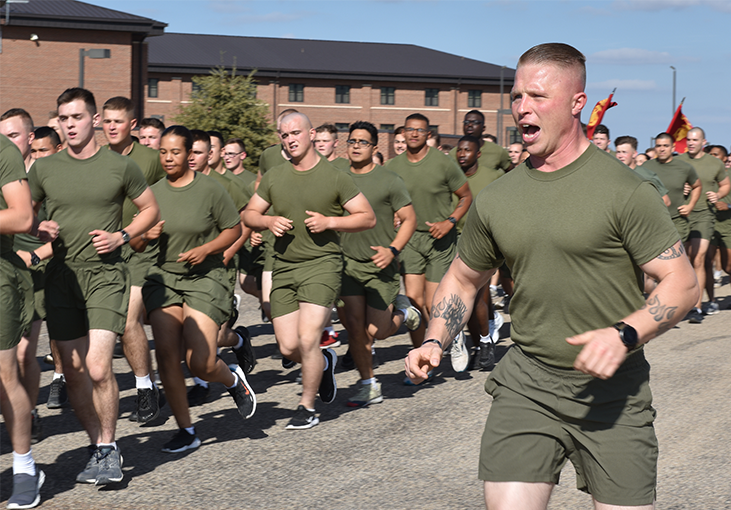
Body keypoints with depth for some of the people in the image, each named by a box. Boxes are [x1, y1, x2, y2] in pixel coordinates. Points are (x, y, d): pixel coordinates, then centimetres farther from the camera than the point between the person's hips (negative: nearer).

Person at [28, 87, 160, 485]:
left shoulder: (120, 166, 1)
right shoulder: (44, 168, 7)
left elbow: (150, 209, 12)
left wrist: (123, 235, -4)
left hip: (105, 273, -3)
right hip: (61, 274, 3)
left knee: (98, 367, -15)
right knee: (73, 372, 6)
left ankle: (108, 448, 4)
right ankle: (97, 446, 23)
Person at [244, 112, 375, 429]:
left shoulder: (335, 177, -2)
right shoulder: (273, 177, 9)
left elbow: (368, 218, 1)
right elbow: (249, 215, 17)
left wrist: (329, 221, -13)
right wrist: (269, 221, -5)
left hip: (321, 264, -4)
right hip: (283, 266, 4)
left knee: (307, 338, -15)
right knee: (288, 347, 2)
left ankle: (307, 408, 4)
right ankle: (324, 362, 36)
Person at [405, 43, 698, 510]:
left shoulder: (624, 190, -10)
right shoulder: (497, 199, 5)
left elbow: (683, 283, -10)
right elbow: (463, 279, 19)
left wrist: (624, 335, -26)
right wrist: (435, 342, 3)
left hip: (613, 389, -3)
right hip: (527, 382, 3)